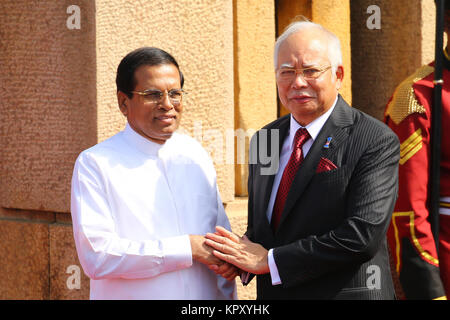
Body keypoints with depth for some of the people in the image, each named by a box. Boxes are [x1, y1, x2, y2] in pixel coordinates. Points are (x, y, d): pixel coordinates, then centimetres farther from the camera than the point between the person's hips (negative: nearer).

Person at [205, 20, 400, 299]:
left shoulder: (377, 142, -14)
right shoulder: (263, 140, 5)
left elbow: (363, 234, -22)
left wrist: (270, 260, -19)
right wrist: (246, 249, -11)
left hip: (346, 292, -5)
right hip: (271, 294, 5)